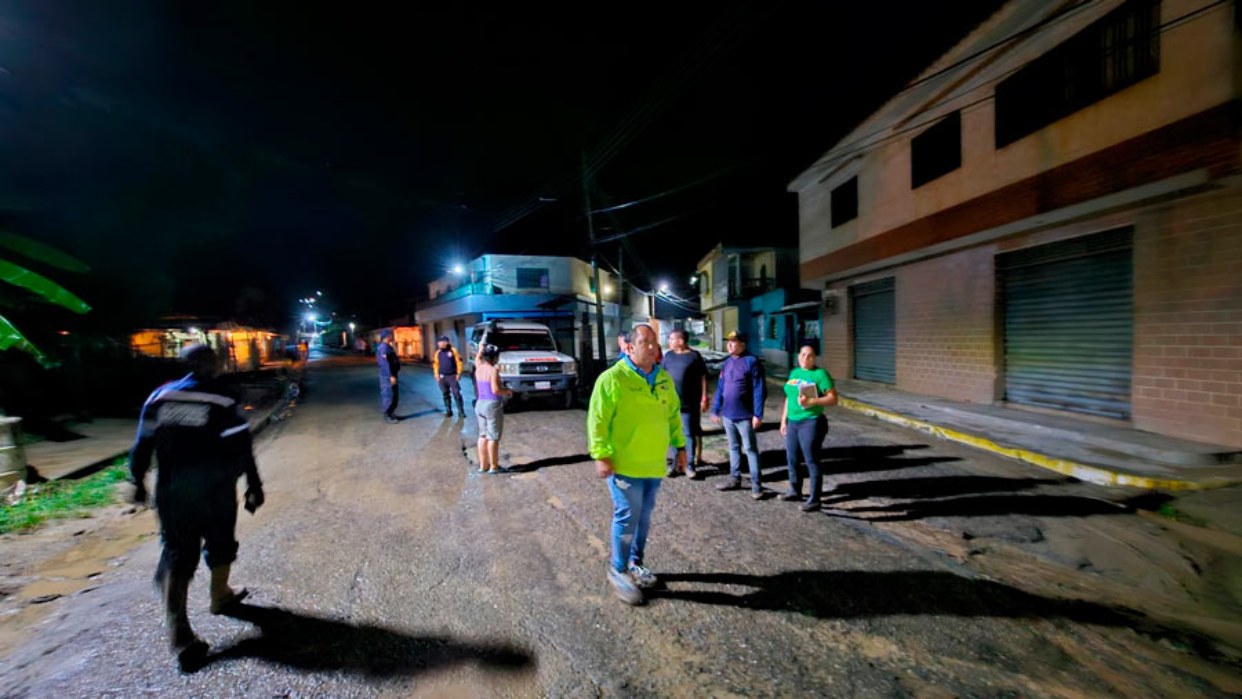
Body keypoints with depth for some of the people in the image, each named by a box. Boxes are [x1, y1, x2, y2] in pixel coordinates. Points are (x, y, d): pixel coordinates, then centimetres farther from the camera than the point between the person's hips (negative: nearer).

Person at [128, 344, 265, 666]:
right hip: (214, 491, -3)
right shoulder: (223, 401, -12)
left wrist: (138, 481, 18)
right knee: (219, 544, 19)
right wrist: (254, 486, -6)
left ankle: (179, 636, 0)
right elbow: (241, 447, -14)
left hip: (171, 491, 3)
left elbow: (143, 444, 5)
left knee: (176, 555, 6)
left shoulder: (160, 396, 1)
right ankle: (220, 596, 39)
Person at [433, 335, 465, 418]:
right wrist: (436, 375, 6)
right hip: (442, 377, 4)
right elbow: (435, 364, 14)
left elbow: (459, 362, -4)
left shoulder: (453, 350, -4)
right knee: (445, 394, 9)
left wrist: (458, 373, -8)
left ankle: (461, 411, -2)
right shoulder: (438, 352, 8)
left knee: (456, 393, -7)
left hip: (452, 376, -4)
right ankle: (448, 411, 17)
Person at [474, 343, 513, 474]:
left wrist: (481, 348, 41)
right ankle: (494, 466, 5)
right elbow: (495, 390, -24)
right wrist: (507, 391, -6)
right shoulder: (493, 371, -17)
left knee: (483, 436, 14)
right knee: (493, 437, -1)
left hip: (480, 405, 8)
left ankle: (483, 465, 20)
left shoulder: (478, 368, 4)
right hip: (492, 406, -8)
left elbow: (477, 358, 27)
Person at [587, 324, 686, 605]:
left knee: (644, 517, 17)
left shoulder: (664, 379, 7)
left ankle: (636, 563, 37)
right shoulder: (612, 378, -14)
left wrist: (680, 446, 15)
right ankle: (618, 569, 20)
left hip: (654, 464, 6)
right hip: (624, 464, -6)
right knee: (627, 517, 0)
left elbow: (673, 414, 16)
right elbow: (597, 420, -15)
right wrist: (601, 455, -20)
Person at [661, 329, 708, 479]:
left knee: (689, 434, 4)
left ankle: (690, 466, 13)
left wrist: (704, 398, -6)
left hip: (689, 404, -4)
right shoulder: (668, 356, 6)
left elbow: (703, 378, -3)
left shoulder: (694, 356, -6)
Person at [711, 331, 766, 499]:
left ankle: (756, 485, 10)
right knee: (733, 447, 16)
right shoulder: (726, 363, 10)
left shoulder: (752, 361, -11)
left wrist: (758, 414, -18)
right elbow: (720, 388, 14)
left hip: (744, 415, -6)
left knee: (750, 449, 2)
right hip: (727, 414, 7)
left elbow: (759, 390, -14)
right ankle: (734, 479, 28)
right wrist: (715, 409, 12)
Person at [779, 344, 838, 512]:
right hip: (792, 422, 7)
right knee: (791, 458, 16)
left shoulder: (820, 374, -8)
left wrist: (811, 401, -24)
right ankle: (795, 491, 34)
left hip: (811, 423, -7)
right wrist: (784, 420, 16)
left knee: (811, 461, -1)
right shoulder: (794, 373, 12)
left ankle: (814, 500, 11)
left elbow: (833, 399, -12)